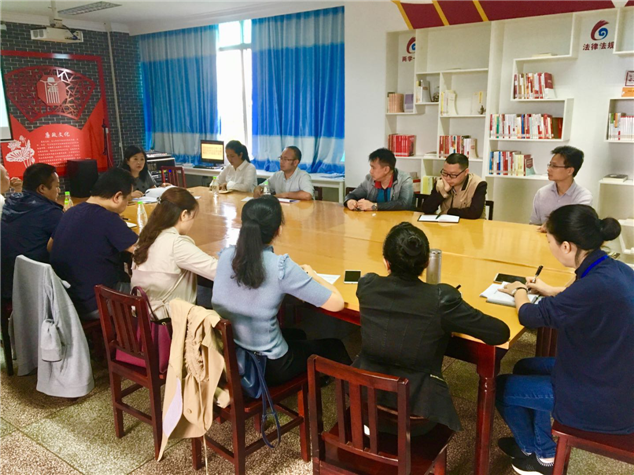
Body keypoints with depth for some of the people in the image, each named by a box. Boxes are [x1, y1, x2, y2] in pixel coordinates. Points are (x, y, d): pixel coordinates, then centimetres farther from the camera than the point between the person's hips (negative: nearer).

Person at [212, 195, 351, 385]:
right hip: (267, 366, -5)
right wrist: (311, 275, -3)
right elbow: (337, 303, -20)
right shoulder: (280, 266, -26)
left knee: (297, 335, 33)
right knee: (333, 346, 22)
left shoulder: (226, 255, -9)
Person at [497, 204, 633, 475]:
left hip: (602, 404, -8)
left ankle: (536, 453, 36)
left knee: (501, 387, 9)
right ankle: (544, 449, 34)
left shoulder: (595, 285, -33)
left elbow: (531, 317, -16)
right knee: (525, 368, 23)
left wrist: (519, 291, 5)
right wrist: (551, 292, 19)